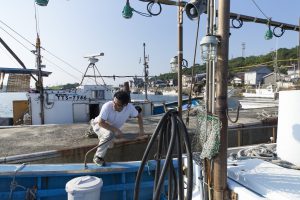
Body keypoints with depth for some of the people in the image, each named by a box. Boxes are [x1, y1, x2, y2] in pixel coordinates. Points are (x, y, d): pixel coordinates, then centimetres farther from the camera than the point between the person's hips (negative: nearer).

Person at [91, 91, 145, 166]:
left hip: (114, 128, 5)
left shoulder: (129, 107, -25)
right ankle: (98, 157, -17)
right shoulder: (107, 106, -36)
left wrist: (141, 130, -15)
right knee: (109, 134, -35)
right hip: (99, 125, -5)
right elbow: (101, 122, -34)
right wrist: (116, 130, -40)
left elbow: (139, 116, -7)